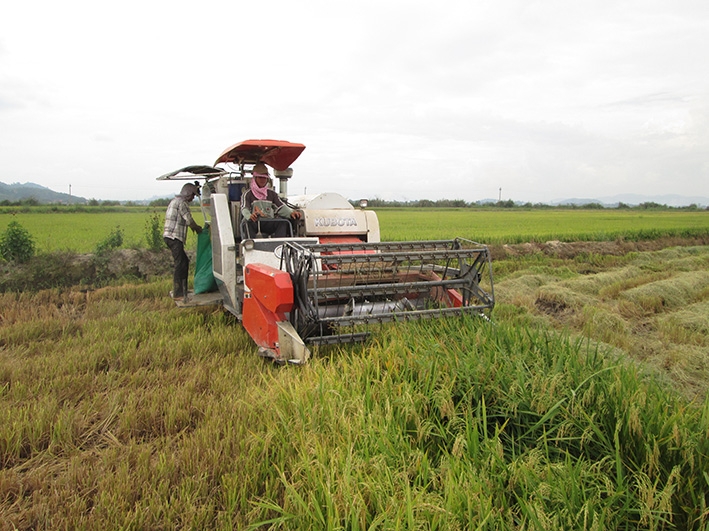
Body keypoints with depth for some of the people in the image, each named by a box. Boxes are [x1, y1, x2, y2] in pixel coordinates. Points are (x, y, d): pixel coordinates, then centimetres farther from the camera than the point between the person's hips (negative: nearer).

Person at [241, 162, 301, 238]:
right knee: (249, 222, -37)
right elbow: (244, 209, -8)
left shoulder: (271, 193, 22)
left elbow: (281, 207, 11)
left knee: (283, 222, -26)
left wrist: (291, 212, -12)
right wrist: (249, 216, -34)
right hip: (255, 223, -3)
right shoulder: (248, 194, 9)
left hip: (269, 224, 3)